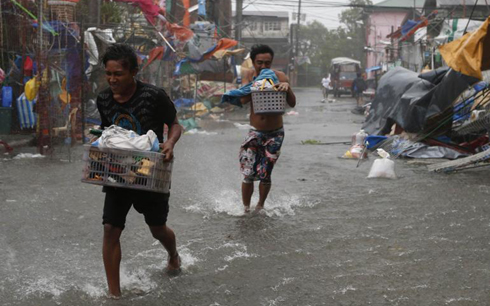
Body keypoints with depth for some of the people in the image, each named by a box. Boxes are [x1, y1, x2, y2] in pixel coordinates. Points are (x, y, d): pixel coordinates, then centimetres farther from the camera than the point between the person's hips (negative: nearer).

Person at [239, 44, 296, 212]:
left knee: (265, 175, 3)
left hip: (275, 134, -1)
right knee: (248, 174, -6)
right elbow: (244, 99, -19)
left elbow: (292, 104, -14)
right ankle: (245, 209, 11)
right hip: (255, 132, 1)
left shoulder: (279, 77, -8)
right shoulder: (249, 76, -4)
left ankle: (260, 206, 25)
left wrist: (287, 88, -32)